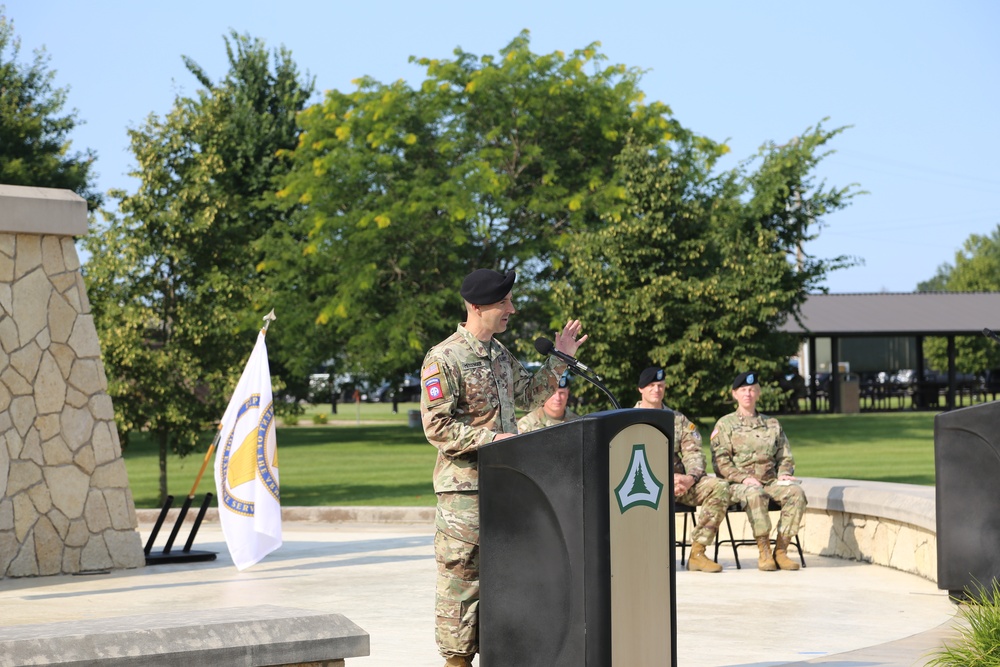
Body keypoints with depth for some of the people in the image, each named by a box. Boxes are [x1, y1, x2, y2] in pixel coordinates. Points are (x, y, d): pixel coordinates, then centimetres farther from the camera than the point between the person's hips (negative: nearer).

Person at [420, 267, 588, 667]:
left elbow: (527, 395, 26)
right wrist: (491, 438, -22)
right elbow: (437, 426, -17)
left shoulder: (500, 355, 12)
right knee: (461, 578, -3)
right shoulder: (443, 359, -13)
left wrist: (558, 360, 19)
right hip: (464, 487, -8)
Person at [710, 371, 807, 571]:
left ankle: (781, 550, -25)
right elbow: (720, 462, -1)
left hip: (771, 481, 4)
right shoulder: (725, 425, 9)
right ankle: (764, 551, -31)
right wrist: (744, 478, -15)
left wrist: (784, 474, -1)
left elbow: (785, 457, 22)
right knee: (755, 494, -39)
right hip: (738, 485, -3)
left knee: (796, 492, -29)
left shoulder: (772, 424, 21)